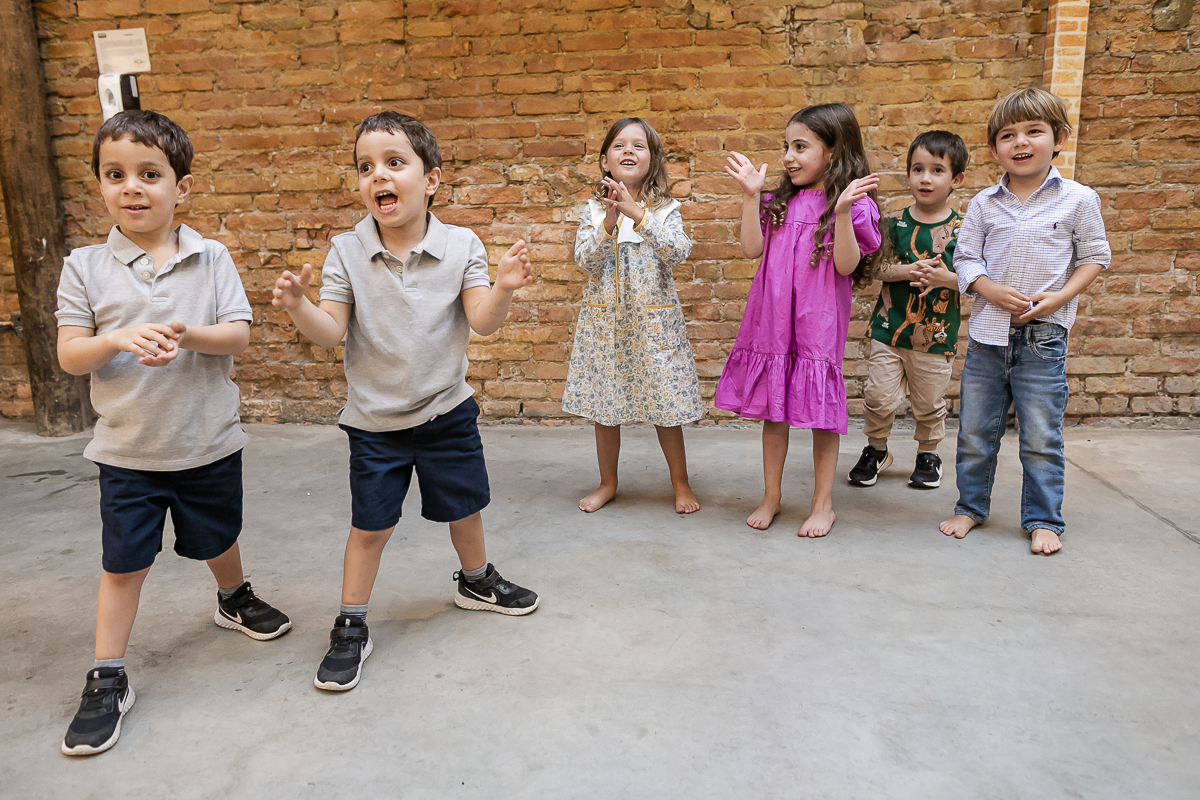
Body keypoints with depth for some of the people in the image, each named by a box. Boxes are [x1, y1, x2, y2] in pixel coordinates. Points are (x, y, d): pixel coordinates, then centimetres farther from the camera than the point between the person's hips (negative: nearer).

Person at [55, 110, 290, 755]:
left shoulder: (211, 258, -4)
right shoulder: (85, 267, -4)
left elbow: (239, 335, -11)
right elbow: (68, 356, -7)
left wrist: (188, 335, -30)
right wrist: (118, 341, -26)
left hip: (209, 443, 1)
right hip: (127, 450, -1)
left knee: (218, 541, 21)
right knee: (123, 563, 6)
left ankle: (234, 600, 51)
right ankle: (106, 679, 21)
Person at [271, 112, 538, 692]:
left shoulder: (460, 246, -9)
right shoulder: (346, 252, -8)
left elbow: (483, 322, -14)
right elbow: (330, 332, -12)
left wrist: (503, 289, -34)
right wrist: (298, 307, -32)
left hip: (447, 410, 1)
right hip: (374, 419, -1)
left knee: (463, 507, 17)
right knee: (370, 525, 6)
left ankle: (476, 581, 46)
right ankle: (351, 628, 24)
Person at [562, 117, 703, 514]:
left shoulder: (665, 210, -1)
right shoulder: (593, 210, 2)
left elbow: (678, 252, -18)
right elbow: (585, 260, -9)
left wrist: (637, 214, -25)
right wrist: (609, 222, -23)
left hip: (653, 318, -2)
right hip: (604, 319, 2)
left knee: (665, 406, 4)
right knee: (604, 406, 11)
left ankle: (681, 483, 23)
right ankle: (608, 483, 29)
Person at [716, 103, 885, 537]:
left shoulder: (853, 203, -3)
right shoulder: (780, 201, 10)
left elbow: (846, 265, -13)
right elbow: (752, 249, 0)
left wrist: (842, 212, -24)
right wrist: (751, 195, -4)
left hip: (819, 322, -4)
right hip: (771, 319, 4)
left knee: (821, 412, 4)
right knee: (772, 408, 11)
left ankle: (823, 503, 20)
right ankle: (771, 496, 26)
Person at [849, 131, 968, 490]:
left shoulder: (962, 230, -3)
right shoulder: (894, 223, -1)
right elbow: (872, 267, -4)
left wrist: (946, 278, -20)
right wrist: (907, 271, -19)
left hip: (937, 335, 0)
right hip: (889, 329, 1)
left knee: (929, 403, 12)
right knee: (879, 397, 3)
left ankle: (928, 454, 36)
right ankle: (876, 450, 28)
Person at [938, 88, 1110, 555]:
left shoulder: (1078, 199, 1)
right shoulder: (984, 204, 6)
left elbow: (1094, 256, 4)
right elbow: (965, 257, 6)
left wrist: (1059, 297, -11)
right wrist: (991, 290, -13)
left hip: (1043, 337, -2)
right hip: (987, 333, 3)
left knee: (1041, 437, 3)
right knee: (974, 432, 10)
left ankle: (1042, 519, 18)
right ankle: (971, 506, 27)